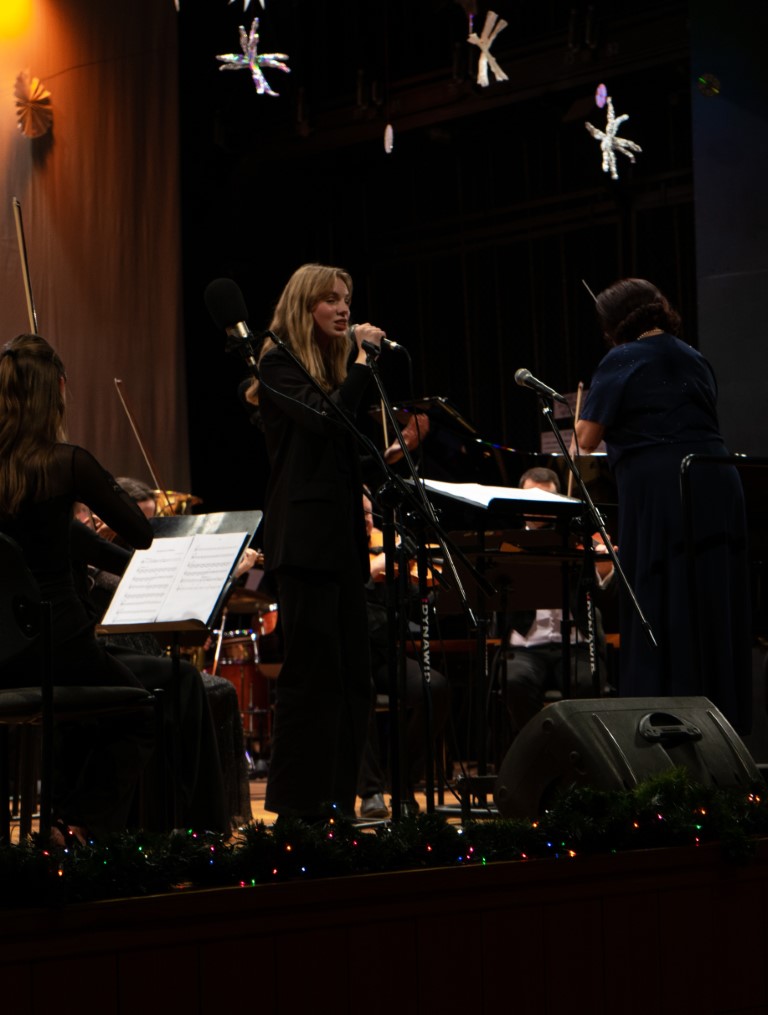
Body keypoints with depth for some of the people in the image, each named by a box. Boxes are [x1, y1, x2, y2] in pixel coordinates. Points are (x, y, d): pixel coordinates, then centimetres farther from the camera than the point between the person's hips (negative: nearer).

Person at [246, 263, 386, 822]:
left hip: (344, 532, 8)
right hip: (304, 534, -8)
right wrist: (362, 359, -13)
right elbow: (328, 418, -19)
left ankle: (338, 799, 13)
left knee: (351, 670, 7)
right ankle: (298, 805, -3)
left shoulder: (339, 360, 18)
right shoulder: (280, 363, -4)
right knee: (312, 666, -8)